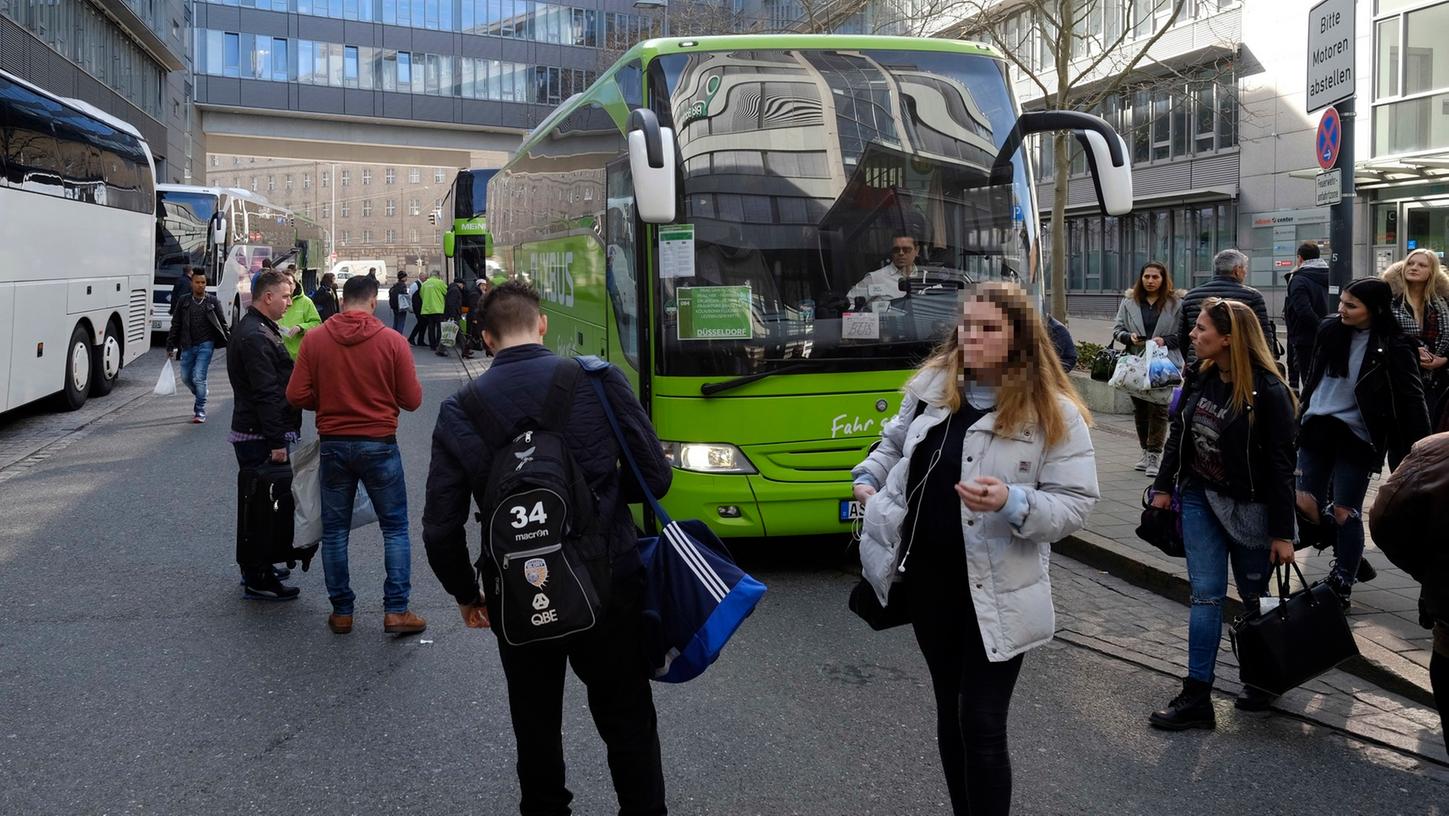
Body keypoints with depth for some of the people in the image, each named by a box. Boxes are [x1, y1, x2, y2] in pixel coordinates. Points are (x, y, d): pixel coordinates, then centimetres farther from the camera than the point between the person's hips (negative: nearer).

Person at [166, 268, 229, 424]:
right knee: (186, 378, 10)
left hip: (205, 345, -3)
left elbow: (222, 324, 6)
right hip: (187, 346, 3)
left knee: (199, 377, -10)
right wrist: (170, 346, 4)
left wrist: (229, 344, 2)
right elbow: (175, 325, 7)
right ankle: (200, 395, 38)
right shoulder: (183, 301, 4)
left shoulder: (212, 301, 1)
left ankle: (200, 411, 0)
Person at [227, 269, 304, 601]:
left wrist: (278, 437, 24)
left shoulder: (256, 329, 17)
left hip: (250, 433, 11)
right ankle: (258, 580, 1)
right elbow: (266, 394, -23)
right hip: (260, 437, -11)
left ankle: (254, 569, 28)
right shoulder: (255, 336, -18)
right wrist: (277, 443, -23)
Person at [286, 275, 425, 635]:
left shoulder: (314, 339, -4)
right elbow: (412, 400, -7)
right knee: (395, 527, 9)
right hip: (379, 445, -2)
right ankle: (396, 610, 4)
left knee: (334, 530, 13)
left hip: (333, 444, 2)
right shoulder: (392, 340, -10)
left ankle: (341, 611, 18)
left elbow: (297, 395, -6)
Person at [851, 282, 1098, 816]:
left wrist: (1012, 504, -28)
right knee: (950, 709, 18)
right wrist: (868, 477, 6)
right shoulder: (931, 386, 3)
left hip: (993, 594, -5)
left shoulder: (1054, 413, -12)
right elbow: (896, 440, 22)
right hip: (926, 579, 5)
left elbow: (1076, 504, -12)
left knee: (982, 723, -2)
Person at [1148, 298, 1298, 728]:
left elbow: (1281, 465, -16)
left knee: (1254, 598, 11)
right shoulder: (1199, 379, 1)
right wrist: (1164, 488, 14)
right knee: (1205, 595, 3)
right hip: (1199, 499, 5)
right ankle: (1196, 697, 4)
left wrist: (1282, 532, -15)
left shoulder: (1267, 391, -18)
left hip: (1249, 507, -5)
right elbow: (1178, 434, 14)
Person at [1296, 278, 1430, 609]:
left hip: (1356, 438, -5)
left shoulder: (1394, 348, -12)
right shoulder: (1331, 330, 1)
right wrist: (1301, 413, 19)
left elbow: (1412, 399, -9)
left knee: (1345, 512, -1)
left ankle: (1342, 585, 13)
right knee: (1305, 504, 4)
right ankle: (1350, 560, 29)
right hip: (1317, 428, 5)